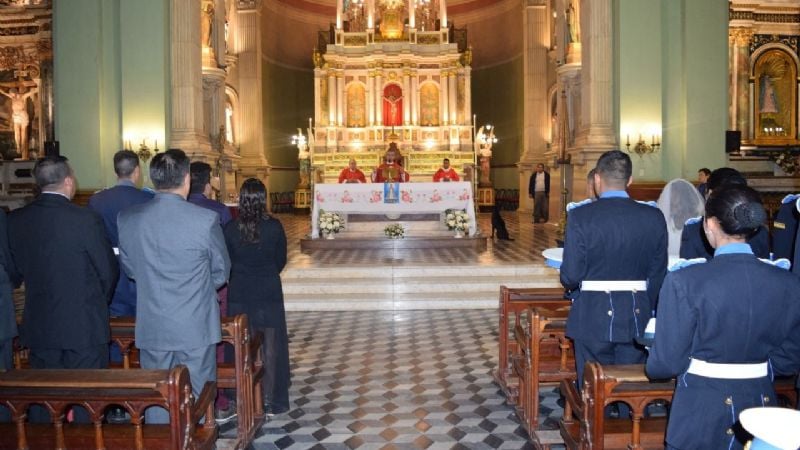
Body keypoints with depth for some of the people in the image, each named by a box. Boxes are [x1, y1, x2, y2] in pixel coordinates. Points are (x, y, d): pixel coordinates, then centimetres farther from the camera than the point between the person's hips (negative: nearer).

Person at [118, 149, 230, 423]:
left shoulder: (128, 219, -6)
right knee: (196, 401, 11)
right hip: (196, 328, -3)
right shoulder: (206, 219, -16)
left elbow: (129, 268, 9)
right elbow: (221, 272, -2)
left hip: (151, 329, 3)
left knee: (156, 402, 15)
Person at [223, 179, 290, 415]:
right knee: (271, 347, 9)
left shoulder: (231, 228, -10)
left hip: (240, 294, 1)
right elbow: (281, 261, 0)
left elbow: (227, 262, 0)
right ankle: (272, 400, 16)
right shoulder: (274, 227, -11)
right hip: (269, 293, -1)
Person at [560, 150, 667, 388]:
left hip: (593, 317, -3)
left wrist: (572, 287, 11)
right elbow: (658, 273, 4)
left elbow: (570, 275, -12)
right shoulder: (654, 217, -2)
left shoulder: (580, 216, -12)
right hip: (637, 316, 3)